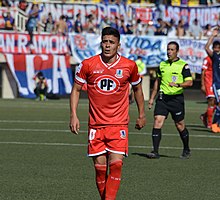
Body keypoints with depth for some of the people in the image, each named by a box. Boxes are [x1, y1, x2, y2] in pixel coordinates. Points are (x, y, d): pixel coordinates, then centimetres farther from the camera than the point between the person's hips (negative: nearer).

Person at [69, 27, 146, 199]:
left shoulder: (129, 66, -1)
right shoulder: (88, 65, -2)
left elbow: (137, 88, 16)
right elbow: (76, 89, 7)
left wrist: (142, 115, 19)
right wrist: (73, 115, -2)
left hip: (119, 124, -1)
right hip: (96, 125, 1)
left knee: (116, 163, -16)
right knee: (100, 167, 1)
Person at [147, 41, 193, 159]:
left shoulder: (183, 65, -5)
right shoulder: (162, 65, 11)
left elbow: (189, 82, -11)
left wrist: (178, 85, -28)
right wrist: (152, 98, 19)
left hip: (176, 98, -4)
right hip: (162, 97, 4)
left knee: (180, 125, 5)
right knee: (157, 121, -10)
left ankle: (186, 150, 26)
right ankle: (155, 151, -10)